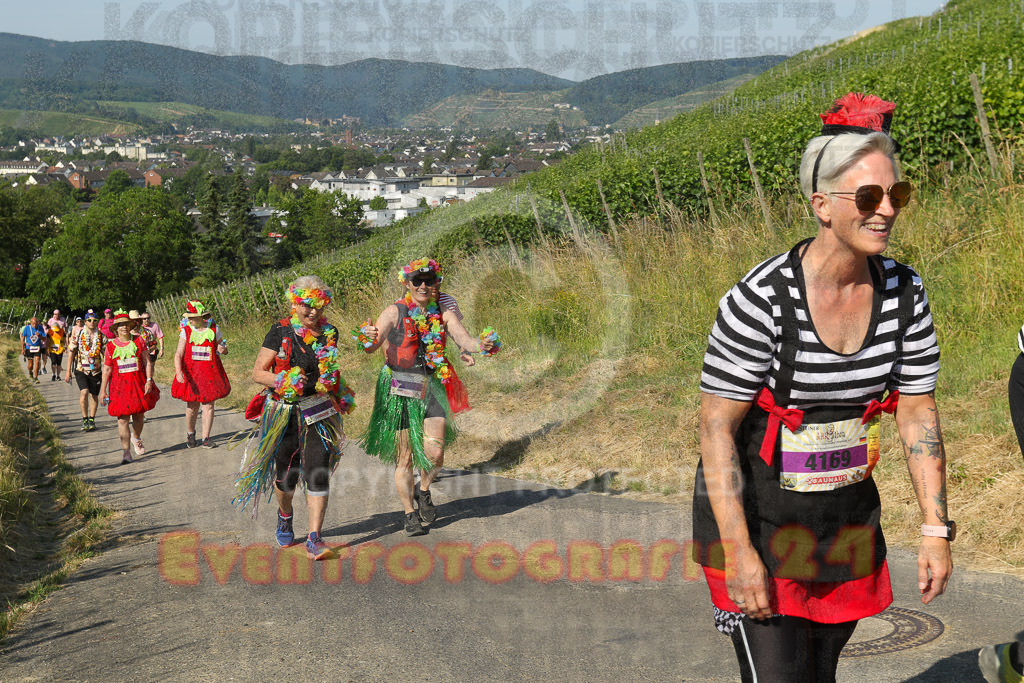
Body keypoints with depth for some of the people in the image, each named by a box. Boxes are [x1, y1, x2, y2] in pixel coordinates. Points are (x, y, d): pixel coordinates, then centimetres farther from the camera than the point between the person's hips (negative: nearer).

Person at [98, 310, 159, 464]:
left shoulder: (138, 341, 1)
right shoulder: (110, 346, 2)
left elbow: (147, 363, 1)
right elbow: (107, 369, 4)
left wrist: (149, 380, -9)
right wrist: (103, 389, 1)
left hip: (139, 382, 1)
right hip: (119, 385, -1)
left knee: (139, 416, 10)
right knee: (122, 418, -7)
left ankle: (136, 438, 41)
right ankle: (125, 452, -3)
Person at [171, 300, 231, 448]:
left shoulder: (214, 330, 2)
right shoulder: (186, 331, -1)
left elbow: (223, 348, 17)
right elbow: (178, 354, -8)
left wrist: (223, 349, -9)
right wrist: (178, 371, -24)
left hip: (210, 373, 1)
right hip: (191, 373, 0)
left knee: (208, 405, 0)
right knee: (192, 407, 3)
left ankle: (206, 438, 11)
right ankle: (190, 433, 29)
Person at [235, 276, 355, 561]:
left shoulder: (328, 334, 5)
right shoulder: (281, 332, -5)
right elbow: (258, 373, -5)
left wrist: (341, 395, 10)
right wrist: (282, 382, -21)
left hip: (319, 412, 1)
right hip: (285, 413, -1)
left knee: (318, 473, -11)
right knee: (287, 473, 11)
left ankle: (314, 539, -8)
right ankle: (285, 514, 44)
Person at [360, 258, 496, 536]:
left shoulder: (443, 314, 3)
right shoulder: (395, 312, -6)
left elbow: (464, 340, -9)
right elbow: (372, 346, -17)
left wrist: (481, 345, -31)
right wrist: (369, 339, -41)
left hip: (432, 389, 2)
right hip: (399, 391, -2)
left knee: (434, 454, -9)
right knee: (404, 457, 4)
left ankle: (423, 492, 23)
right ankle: (410, 514, 20)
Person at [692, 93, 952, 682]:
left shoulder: (905, 294, -5)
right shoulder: (762, 300, -23)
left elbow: (919, 414, 2)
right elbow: (716, 428, -19)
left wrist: (937, 530, -1)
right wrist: (738, 553, -22)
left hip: (848, 517, 6)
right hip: (755, 514, -5)